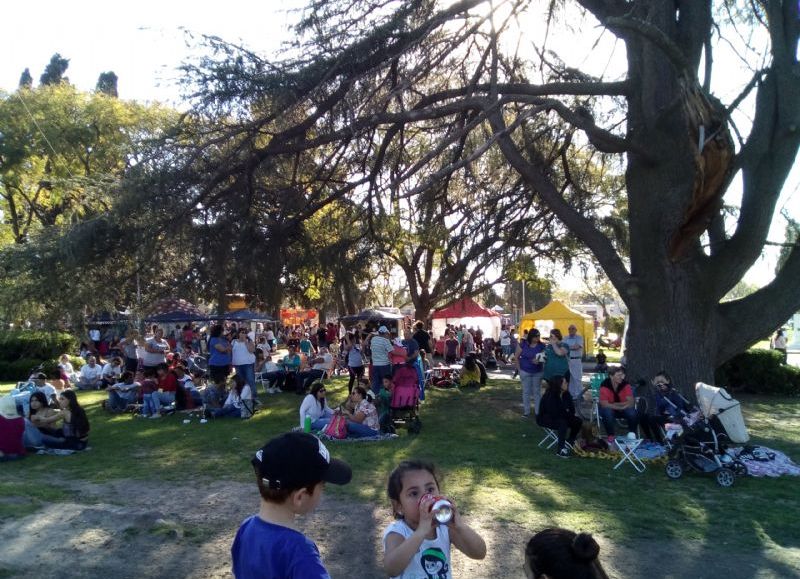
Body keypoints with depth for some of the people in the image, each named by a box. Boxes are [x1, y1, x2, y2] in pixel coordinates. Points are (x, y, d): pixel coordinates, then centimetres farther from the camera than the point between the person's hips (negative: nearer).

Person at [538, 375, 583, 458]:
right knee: (562, 423, -34)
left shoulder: (566, 395, -4)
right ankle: (560, 449, -32)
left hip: (561, 416, 8)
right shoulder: (549, 396, -27)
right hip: (545, 419, -8)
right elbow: (554, 414, -31)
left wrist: (567, 413, -21)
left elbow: (572, 410, 1)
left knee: (578, 421, -6)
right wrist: (566, 413, -15)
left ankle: (570, 442, 14)